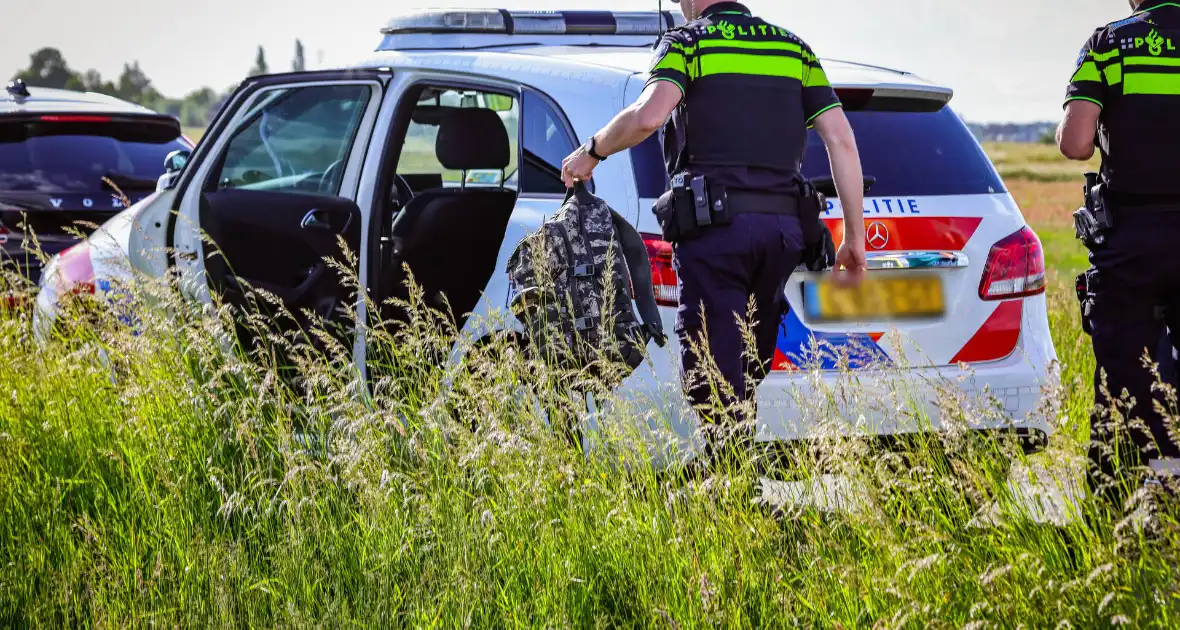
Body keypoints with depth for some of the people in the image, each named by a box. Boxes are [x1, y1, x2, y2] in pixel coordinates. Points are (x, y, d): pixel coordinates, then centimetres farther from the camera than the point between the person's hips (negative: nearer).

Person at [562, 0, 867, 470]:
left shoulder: (686, 43, 2)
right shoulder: (793, 48, 18)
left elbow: (648, 115, -17)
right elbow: (841, 140, 8)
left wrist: (591, 152, 1)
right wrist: (854, 237, 10)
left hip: (717, 227, -5)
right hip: (783, 227, 5)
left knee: (714, 377, -5)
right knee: (744, 378, 15)